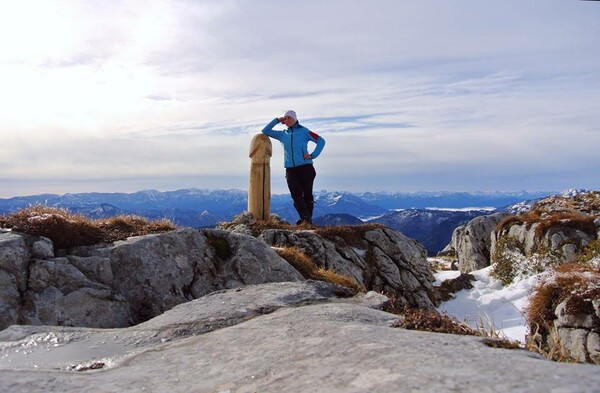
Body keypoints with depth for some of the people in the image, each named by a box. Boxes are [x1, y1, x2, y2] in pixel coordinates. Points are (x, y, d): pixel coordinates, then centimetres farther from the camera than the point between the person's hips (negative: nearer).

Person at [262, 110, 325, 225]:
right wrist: (277, 120, 12)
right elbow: (265, 131, 21)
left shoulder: (303, 131, 6)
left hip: (305, 167, -3)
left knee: (307, 194, -2)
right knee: (296, 195, -11)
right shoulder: (282, 134, 18)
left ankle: (308, 220, 3)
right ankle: (306, 218, -16)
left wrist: (313, 155, -8)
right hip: (290, 169, 3)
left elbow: (321, 141, 3)